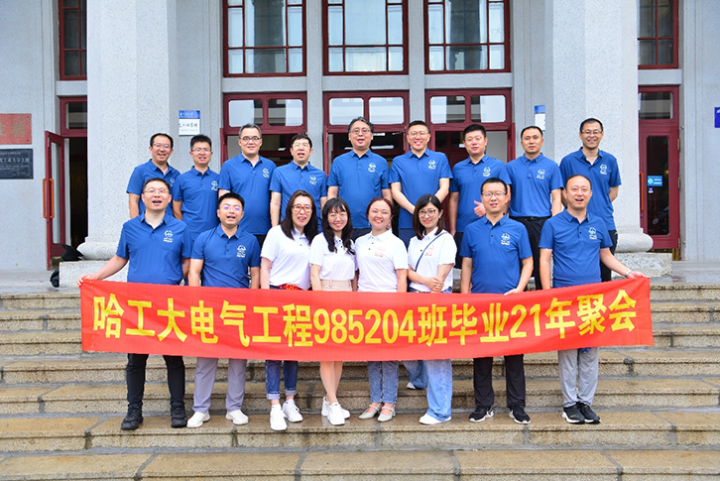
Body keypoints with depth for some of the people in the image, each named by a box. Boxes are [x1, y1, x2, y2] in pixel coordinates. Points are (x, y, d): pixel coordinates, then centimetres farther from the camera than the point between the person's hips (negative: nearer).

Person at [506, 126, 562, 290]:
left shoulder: (551, 166, 6)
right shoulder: (511, 167, 9)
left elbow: (556, 198, 2)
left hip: (542, 222, -1)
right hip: (517, 222, 1)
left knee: (541, 267, 3)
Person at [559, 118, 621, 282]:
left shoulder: (610, 161, 9)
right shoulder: (568, 161, 1)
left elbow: (614, 190, 16)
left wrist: (601, 206, 3)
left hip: (605, 225, 2)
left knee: (605, 274, 7)